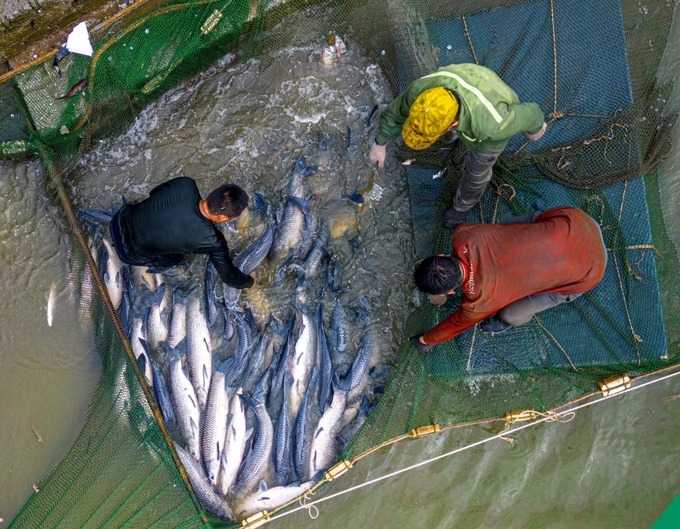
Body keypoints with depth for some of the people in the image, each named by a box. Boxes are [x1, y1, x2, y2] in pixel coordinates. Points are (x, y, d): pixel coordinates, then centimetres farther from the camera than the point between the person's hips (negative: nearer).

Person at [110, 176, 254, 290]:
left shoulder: (185, 184, -23)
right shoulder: (212, 240, -32)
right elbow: (229, 276, -15)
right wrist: (249, 282, 6)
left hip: (120, 218, 4)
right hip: (130, 252, -4)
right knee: (175, 258, 25)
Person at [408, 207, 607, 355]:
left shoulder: (480, 300, -26)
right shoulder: (463, 235, -17)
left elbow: (459, 322, -3)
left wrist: (426, 340, 15)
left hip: (586, 270, -5)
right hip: (571, 217, 5)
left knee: (511, 313, -1)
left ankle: (512, 319, 37)